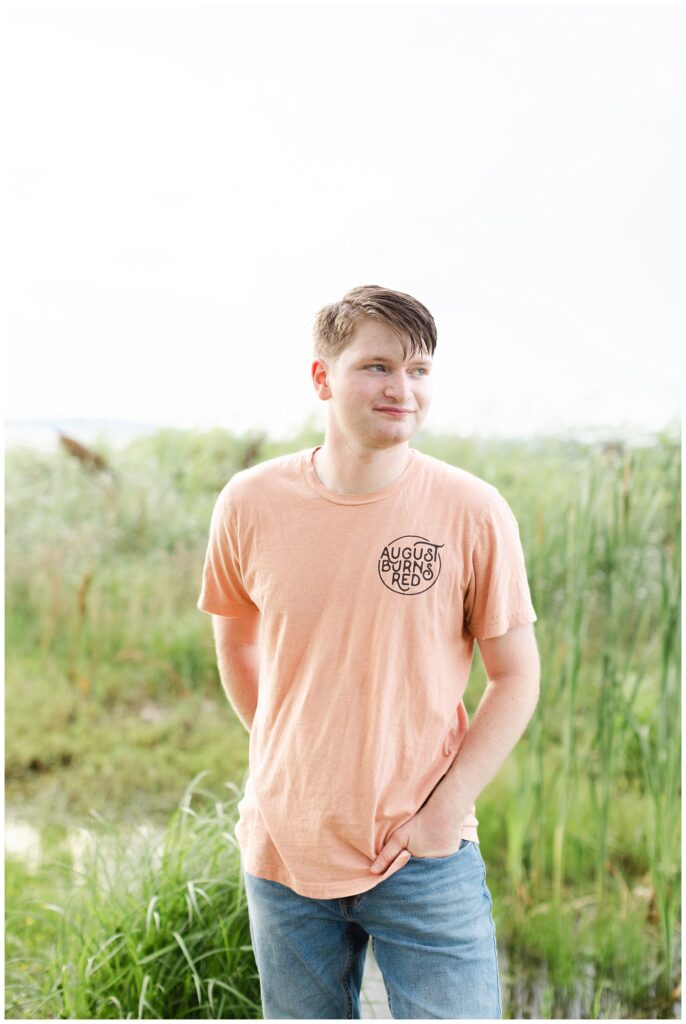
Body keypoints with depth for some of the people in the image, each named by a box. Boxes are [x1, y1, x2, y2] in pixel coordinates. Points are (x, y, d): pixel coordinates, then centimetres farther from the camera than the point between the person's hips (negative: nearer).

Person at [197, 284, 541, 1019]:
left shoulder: (473, 511, -10)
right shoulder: (250, 504, -5)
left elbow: (516, 677, -4)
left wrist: (445, 808, -10)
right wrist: (284, 764, 5)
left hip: (426, 858, -2)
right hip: (284, 849, 2)